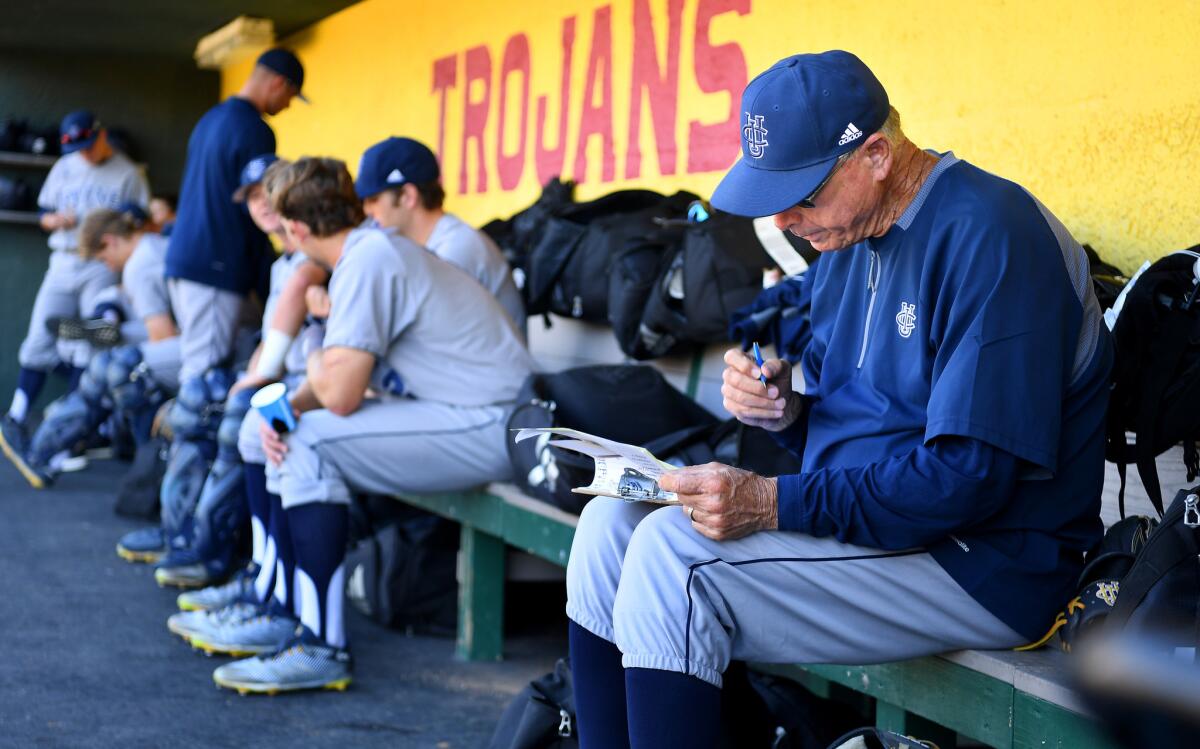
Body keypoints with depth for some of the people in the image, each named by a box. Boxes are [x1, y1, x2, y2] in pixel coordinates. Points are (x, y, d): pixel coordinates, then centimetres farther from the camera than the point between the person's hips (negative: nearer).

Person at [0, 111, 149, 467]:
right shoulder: (64, 169, 12)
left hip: (104, 267, -3)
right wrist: (58, 220, -5)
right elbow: (44, 215, 16)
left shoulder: (128, 174, 0)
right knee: (41, 338, -1)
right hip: (63, 262, 4)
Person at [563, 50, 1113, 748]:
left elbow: (972, 476, -25)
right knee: (611, 523, -2)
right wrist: (782, 407, -5)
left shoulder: (987, 236, -18)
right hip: (862, 514, 9)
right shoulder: (852, 233, 10)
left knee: (671, 554, -24)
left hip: (984, 563, -9)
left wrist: (776, 502, -26)